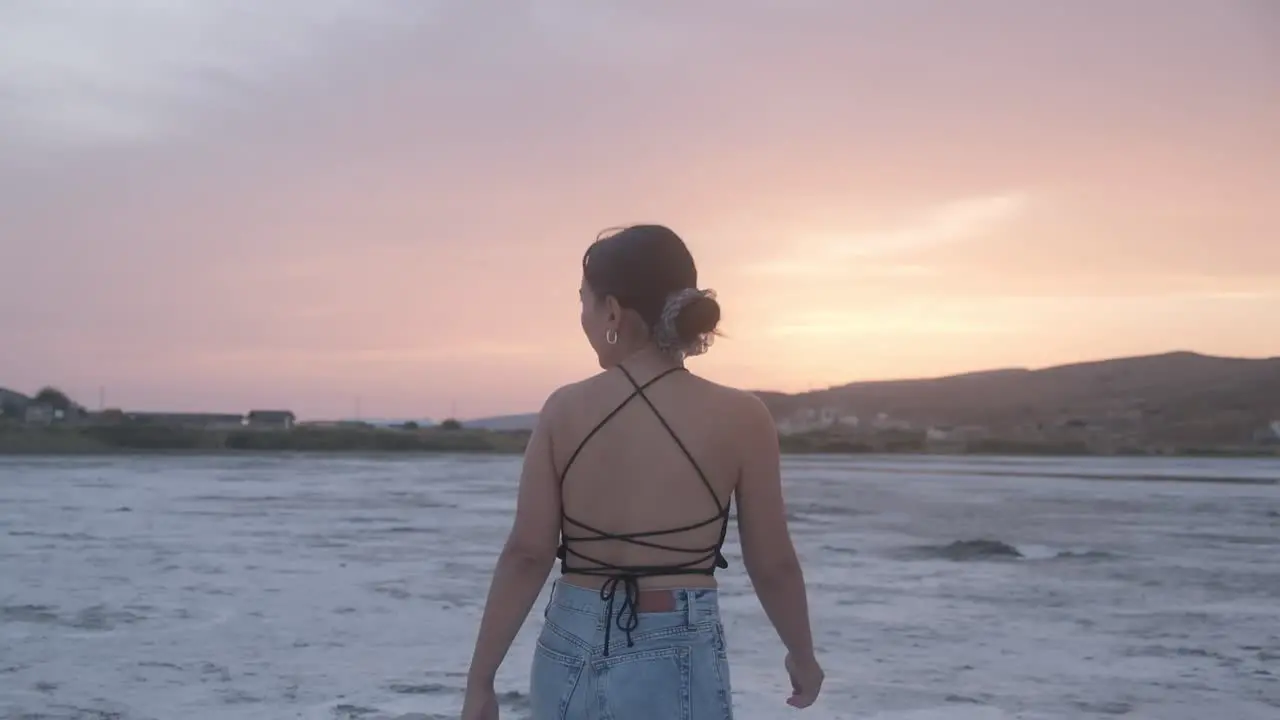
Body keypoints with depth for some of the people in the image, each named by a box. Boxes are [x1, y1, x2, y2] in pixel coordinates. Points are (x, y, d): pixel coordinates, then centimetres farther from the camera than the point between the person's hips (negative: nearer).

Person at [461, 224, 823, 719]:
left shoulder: (564, 410, -3)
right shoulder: (740, 418, -6)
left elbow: (526, 555, -4)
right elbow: (773, 565, -1)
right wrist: (802, 655, 16)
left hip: (571, 654, 3)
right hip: (674, 663, -3)